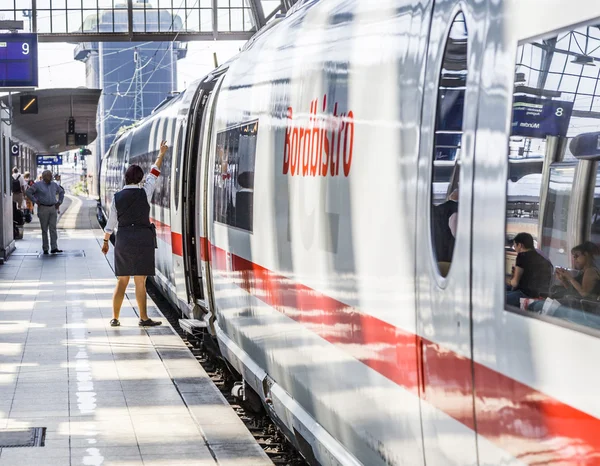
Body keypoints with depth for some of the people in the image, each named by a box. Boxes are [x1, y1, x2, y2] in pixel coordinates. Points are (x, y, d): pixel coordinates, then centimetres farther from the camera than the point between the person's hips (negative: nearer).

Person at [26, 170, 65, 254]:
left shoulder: (54, 185, 10)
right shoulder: (38, 185, -3)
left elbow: (62, 192, 25)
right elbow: (28, 192, -4)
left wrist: (59, 202, 14)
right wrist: (35, 201, -6)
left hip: (53, 208, 3)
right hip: (43, 209, -3)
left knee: (53, 228, -3)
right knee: (44, 229, 2)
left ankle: (54, 248, -7)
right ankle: (45, 249, 7)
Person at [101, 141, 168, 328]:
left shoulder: (117, 197, 2)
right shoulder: (144, 193, -4)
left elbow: (111, 222, 8)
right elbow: (154, 173, 9)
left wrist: (106, 241, 20)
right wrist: (161, 154, 22)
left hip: (123, 240, 3)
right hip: (142, 238, -3)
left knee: (122, 281, 9)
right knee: (140, 281, -2)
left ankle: (115, 318, 11)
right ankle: (143, 318, 0)